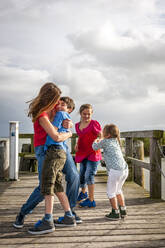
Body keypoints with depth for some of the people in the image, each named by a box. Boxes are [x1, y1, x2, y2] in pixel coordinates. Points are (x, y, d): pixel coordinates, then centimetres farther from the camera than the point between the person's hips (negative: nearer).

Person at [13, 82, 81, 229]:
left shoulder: (53, 108, 0)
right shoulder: (42, 115, -26)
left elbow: (65, 119, 13)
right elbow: (57, 137, -34)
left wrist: (67, 123, -13)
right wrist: (68, 134, -12)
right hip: (44, 150, -8)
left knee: (74, 176, 0)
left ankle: (71, 210, 16)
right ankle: (22, 214, 12)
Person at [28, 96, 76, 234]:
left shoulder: (61, 114, 1)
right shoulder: (67, 120, 26)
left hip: (54, 150, -9)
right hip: (60, 152, 9)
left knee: (47, 184, -12)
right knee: (58, 186, 11)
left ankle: (47, 221, -15)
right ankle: (69, 217, 14)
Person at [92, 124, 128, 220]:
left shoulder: (105, 141, 1)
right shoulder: (116, 141, 21)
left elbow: (95, 147, 16)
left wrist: (95, 142, 34)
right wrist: (100, 142, 38)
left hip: (115, 170, -8)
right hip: (125, 169, 8)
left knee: (111, 192, 8)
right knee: (118, 190, 25)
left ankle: (116, 213, 12)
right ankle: (123, 210, 31)